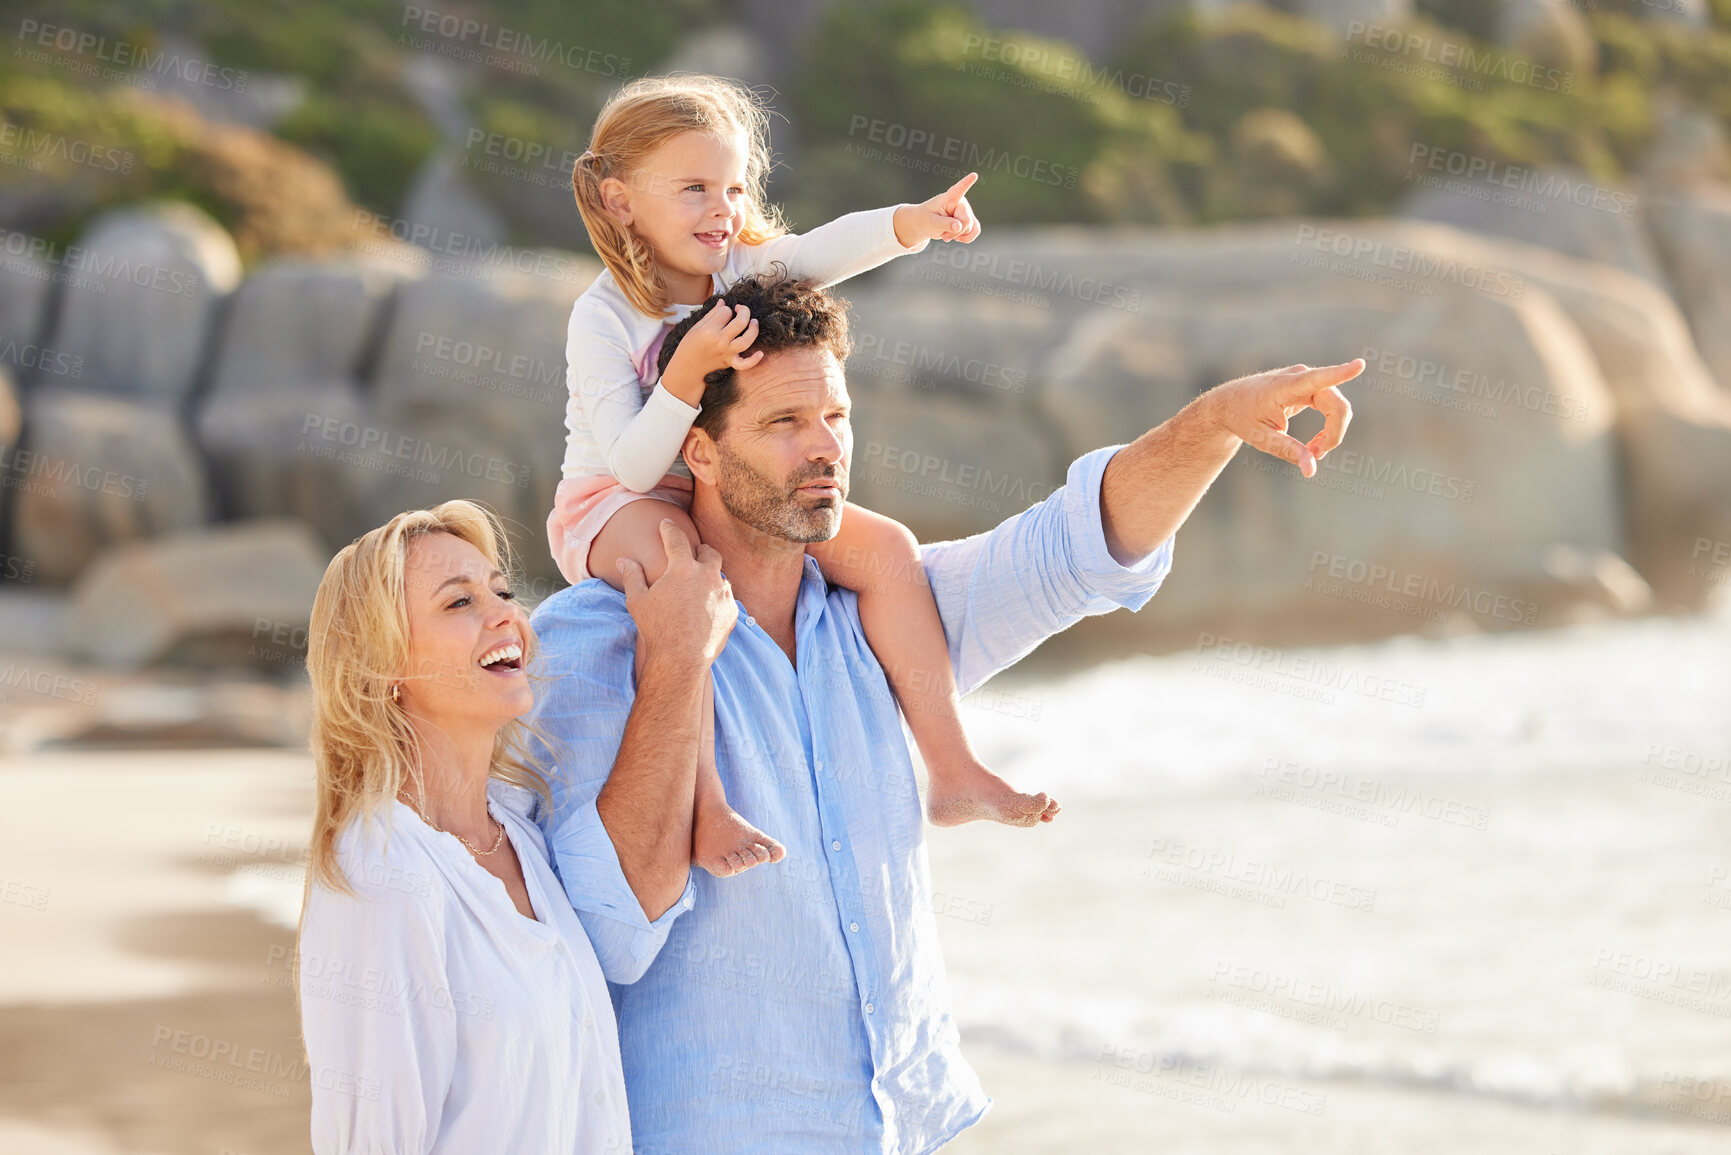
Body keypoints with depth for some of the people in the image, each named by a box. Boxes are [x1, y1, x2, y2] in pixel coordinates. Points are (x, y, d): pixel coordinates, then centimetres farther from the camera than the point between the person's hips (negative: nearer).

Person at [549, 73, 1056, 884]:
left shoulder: (743, 268, -3)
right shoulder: (602, 317, -19)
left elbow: (832, 248, -24)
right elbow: (632, 464, -25)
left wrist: (910, 223, -44)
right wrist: (688, 373, -38)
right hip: (620, 506, -6)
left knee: (884, 547, -10)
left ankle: (952, 771, -10)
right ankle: (705, 812, -42)